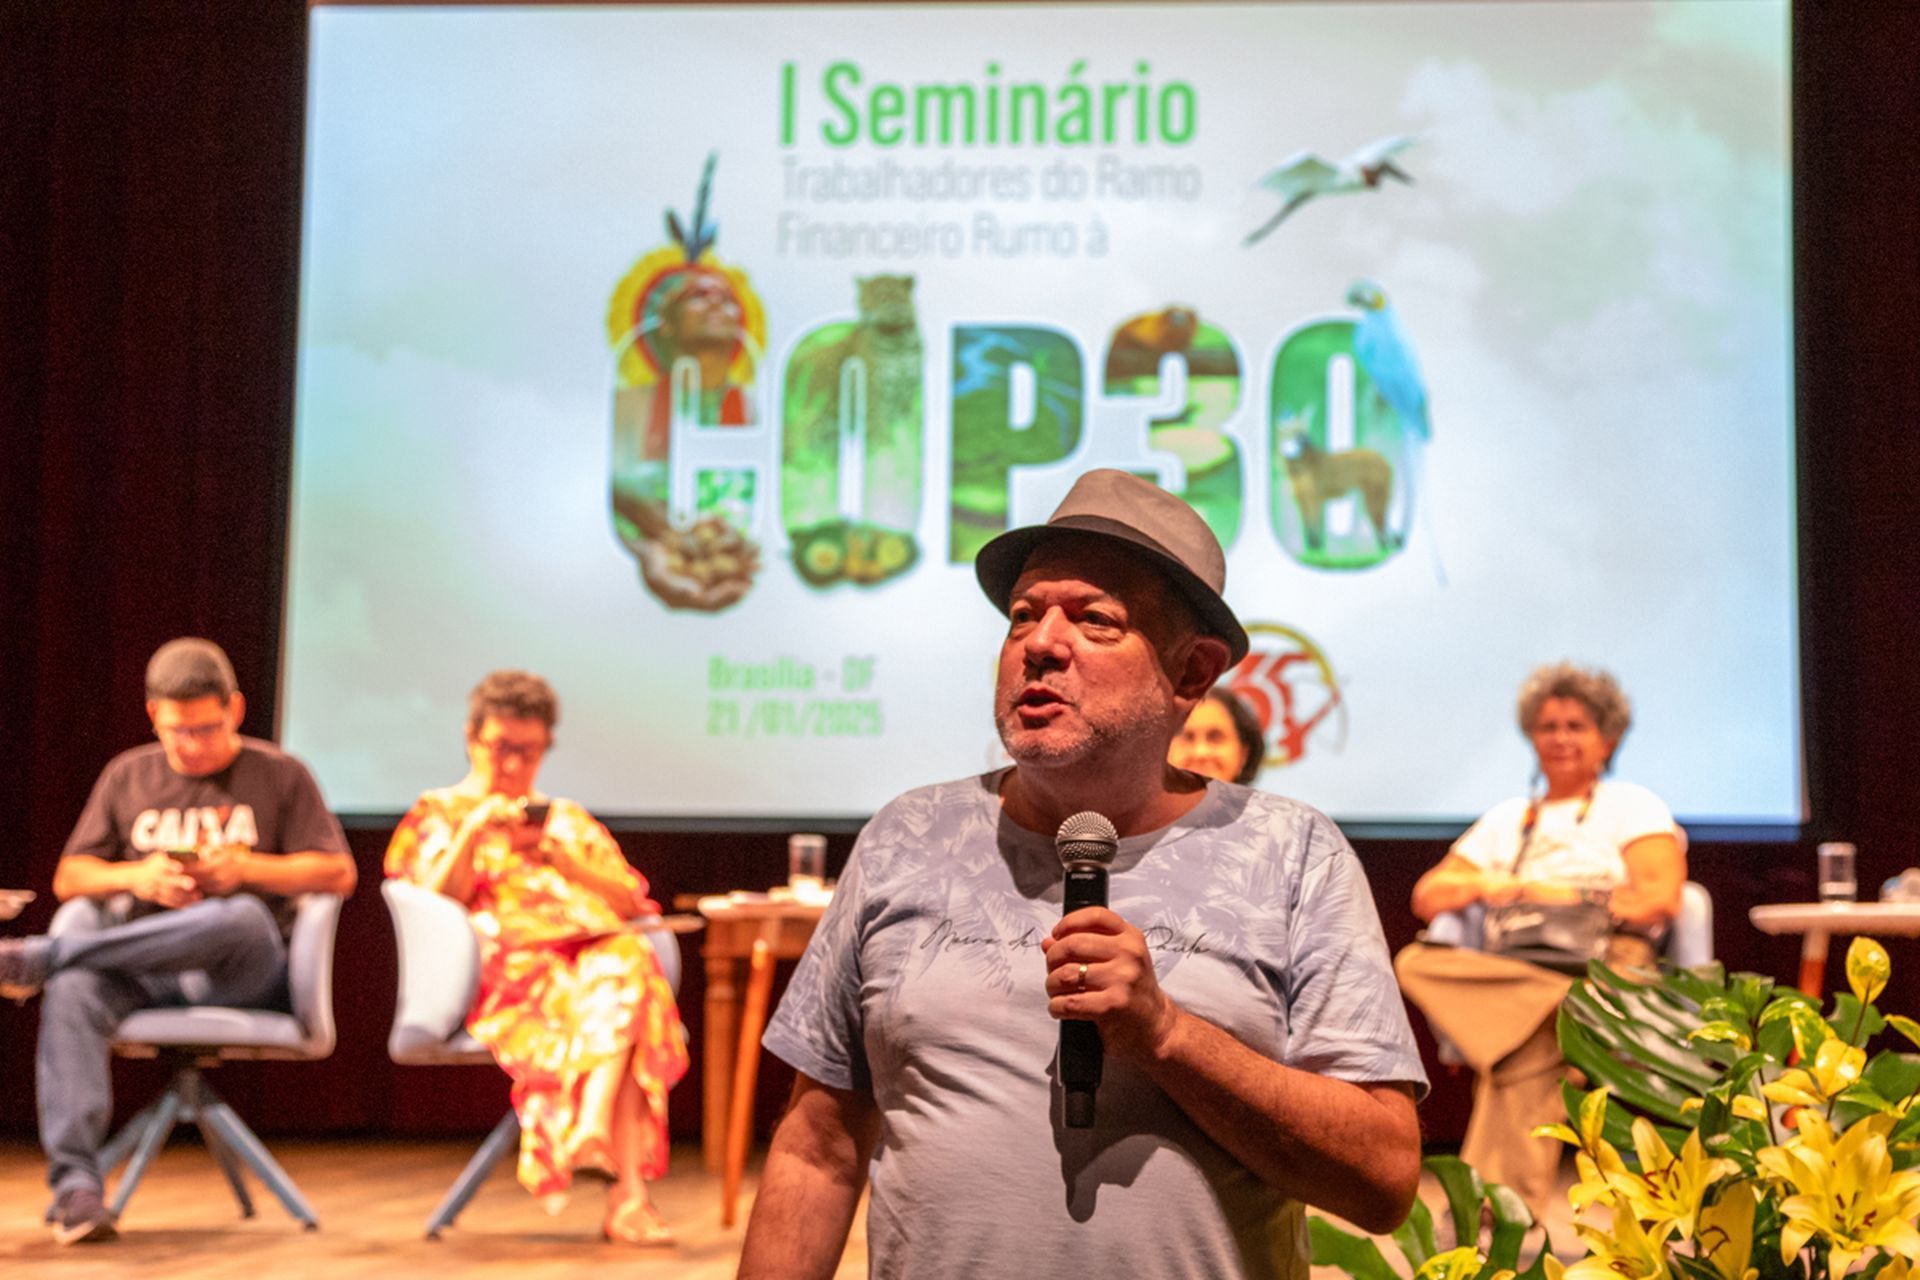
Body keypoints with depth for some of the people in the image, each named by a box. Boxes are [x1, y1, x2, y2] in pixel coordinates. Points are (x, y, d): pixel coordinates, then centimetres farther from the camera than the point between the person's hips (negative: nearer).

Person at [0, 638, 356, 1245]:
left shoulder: (279, 775, 12)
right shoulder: (128, 775, 20)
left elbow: (337, 874, 4)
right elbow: (68, 877, 15)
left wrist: (244, 867, -10)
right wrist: (136, 876, -6)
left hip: (239, 974, -2)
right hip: (137, 970, 2)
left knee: (243, 918, -39)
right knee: (72, 991, -33)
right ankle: (75, 1185, -38)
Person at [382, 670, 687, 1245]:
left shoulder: (567, 819, 31)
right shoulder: (439, 814, 22)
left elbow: (631, 900, 15)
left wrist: (559, 857, 2)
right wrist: (473, 833, -8)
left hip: (590, 949, 4)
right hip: (502, 970, -4)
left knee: (629, 960, -35)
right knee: (620, 1004, -34)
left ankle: (592, 1128, -45)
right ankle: (627, 1191, -41)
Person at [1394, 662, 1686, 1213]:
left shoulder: (1633, 806, 16)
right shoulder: (1507, 818, 29)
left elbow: (1659, 898, -4)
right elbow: (1427, 897, 22)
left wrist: (1548, 894, -2)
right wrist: (1481, 887, 0)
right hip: (1508, 975, 4)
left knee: (1522, 1057, -39)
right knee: (1416, 964, -29)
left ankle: (1501, 1211, -38)